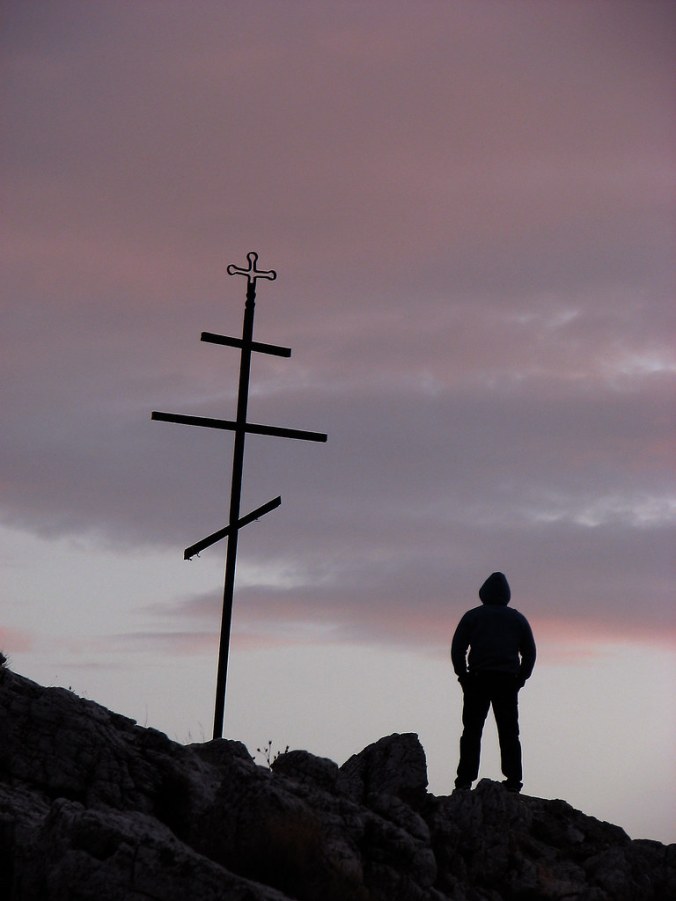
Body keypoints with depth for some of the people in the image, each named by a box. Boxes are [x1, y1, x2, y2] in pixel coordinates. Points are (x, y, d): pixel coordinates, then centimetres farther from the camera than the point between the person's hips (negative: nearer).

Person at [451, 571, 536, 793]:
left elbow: (457, 648, -1)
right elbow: (530, 652, 12)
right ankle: (513, 780, -1)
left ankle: (466, 778, -8)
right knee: (509, 732, 5)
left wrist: (463, 675, 5)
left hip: (478, 678, -2)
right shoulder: (518, 619, 14)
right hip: (508, 681, 2)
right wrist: (520, 679, 14)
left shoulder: (473, 616, 7)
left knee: (472, 731, -1)